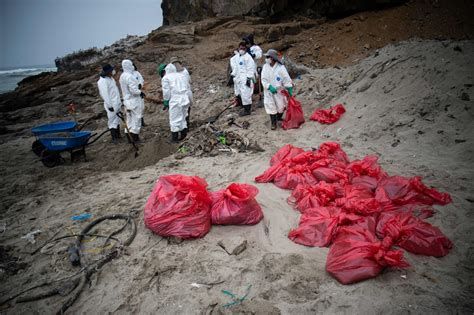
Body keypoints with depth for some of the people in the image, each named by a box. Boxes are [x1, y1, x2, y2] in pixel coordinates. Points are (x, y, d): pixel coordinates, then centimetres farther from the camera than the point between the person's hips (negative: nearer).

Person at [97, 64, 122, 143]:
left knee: (117, 119, 18)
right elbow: (105, 94, -23)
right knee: (112, 120, -3)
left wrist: (119, 101, 21)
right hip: (111, 105, -10)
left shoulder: (110, 78, 9)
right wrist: (109, 105, -23)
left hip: (117, 103, 10)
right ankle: (114, 138, 4)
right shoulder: (103, 81, -20)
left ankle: (118, 135, 30)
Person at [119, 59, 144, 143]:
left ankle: (131, 136, 22)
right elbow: (133, 90, -23)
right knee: (136, 118, -1)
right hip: (134, 101, -9)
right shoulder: (130, 76, -20)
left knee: (130, 119, 15)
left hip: (127, 101, 9)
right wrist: (140, 92, -7)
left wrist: (137, 85, 6)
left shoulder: (122, 76, 8)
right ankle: (135, 138, 3)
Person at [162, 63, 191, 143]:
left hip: (175, 101, -6)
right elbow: (186, 88, 15)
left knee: (175, 120, 2)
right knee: (183, 119, 17)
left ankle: (175, 139, 8)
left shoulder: (166, 78, -2)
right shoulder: (182, 75, 16)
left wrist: (166, 102, 5)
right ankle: (183, 136, 21)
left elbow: (166, 92, -6)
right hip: (185, 100, 6)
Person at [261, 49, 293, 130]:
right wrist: (270, 87, -21)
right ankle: (273, 123, 12)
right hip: (268, 91, 1)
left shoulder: (280, 67, -12)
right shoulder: (265, 66, -6)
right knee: (270, 106, 1)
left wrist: (290, 90, -9)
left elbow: (287, 79, -9)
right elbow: (263, 79, -8)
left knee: (281, 105, 11)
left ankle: (279, 117, 39)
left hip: (279, 91, -1)